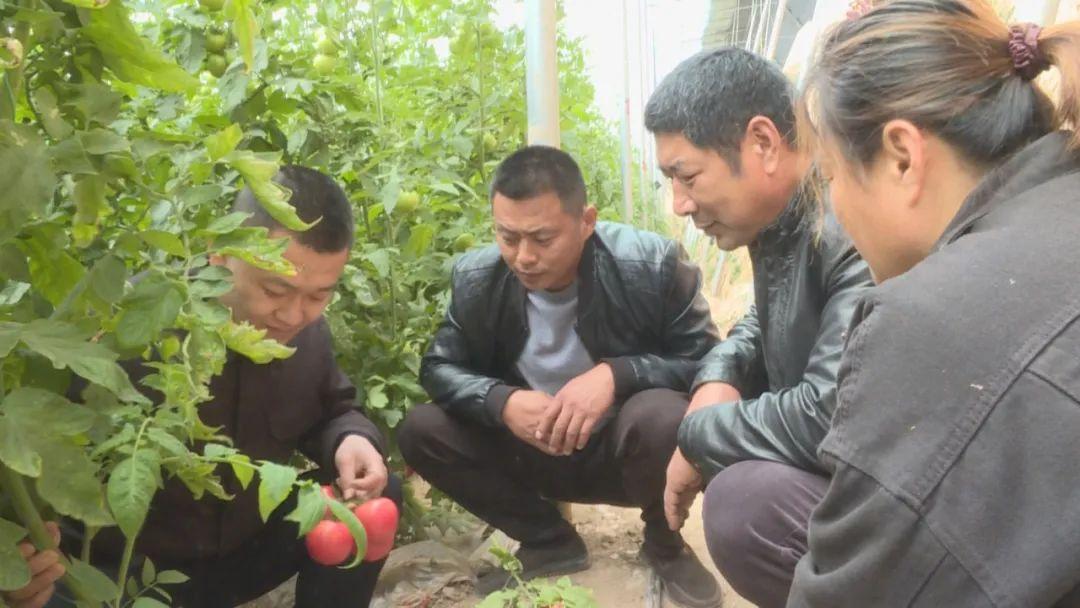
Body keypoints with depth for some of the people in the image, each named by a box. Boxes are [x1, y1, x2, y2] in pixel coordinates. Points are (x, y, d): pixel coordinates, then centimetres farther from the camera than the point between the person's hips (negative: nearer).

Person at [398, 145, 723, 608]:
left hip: (627, 449, -3)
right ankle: (549, 542, 5)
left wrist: (616, 375, -34)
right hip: (534, 452, 4)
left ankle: (665, 546, -2)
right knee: (420, 430, -13)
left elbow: (707, 362, -17)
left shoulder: (652, 264, -21)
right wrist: (501, 402, -24)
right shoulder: (475, 279, -12)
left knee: (660, 415, -37)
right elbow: (439, 367, -2)